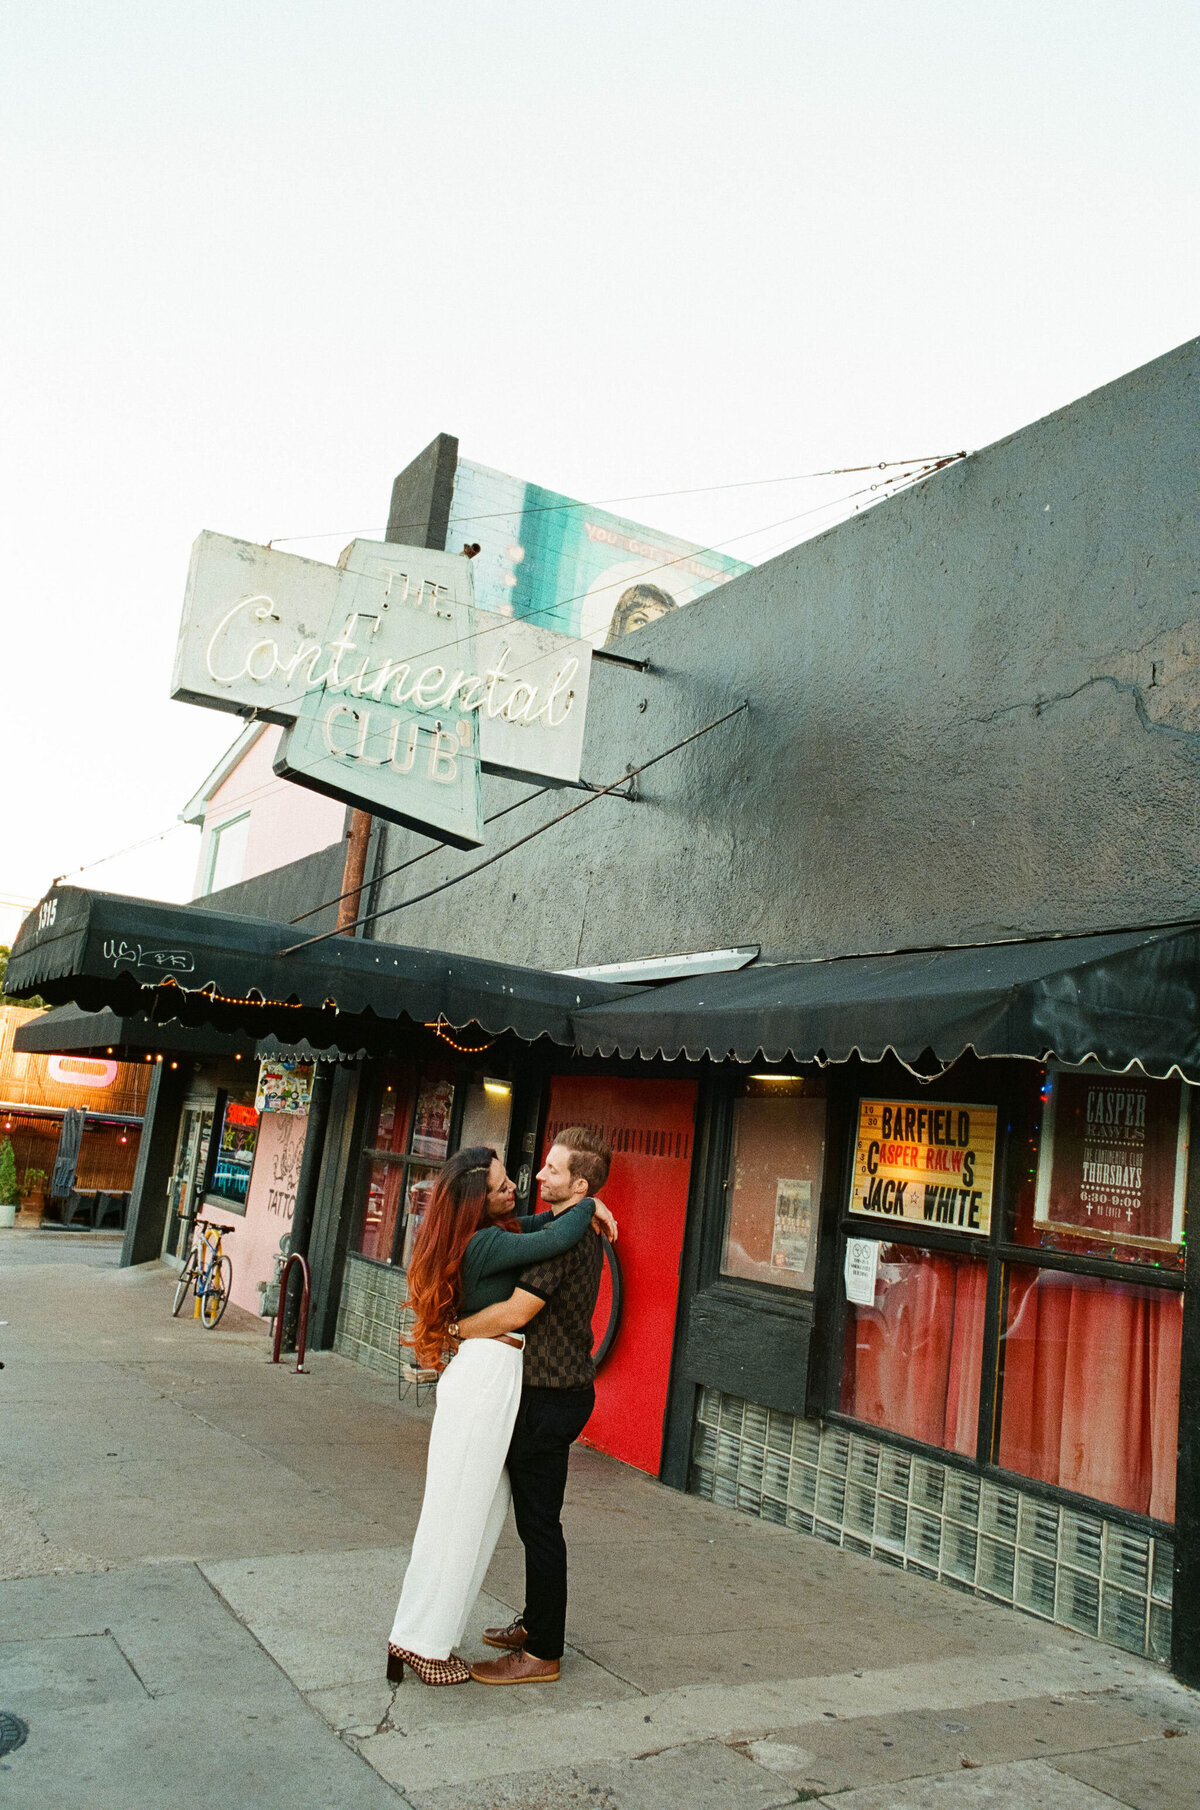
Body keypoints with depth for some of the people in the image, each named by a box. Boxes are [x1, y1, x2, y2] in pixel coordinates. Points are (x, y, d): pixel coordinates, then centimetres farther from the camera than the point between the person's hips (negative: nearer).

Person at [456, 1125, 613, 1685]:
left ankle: (541, 1654, 11)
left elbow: (516, 1311, -27)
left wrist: (447, 1330, -17)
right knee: (536, 1519, 21)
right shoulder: (584, 1230, 10)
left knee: (539, 1524, 0)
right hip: (559, 1391, 10)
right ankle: (536, 1623, 34)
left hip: (550, 1399, -10)